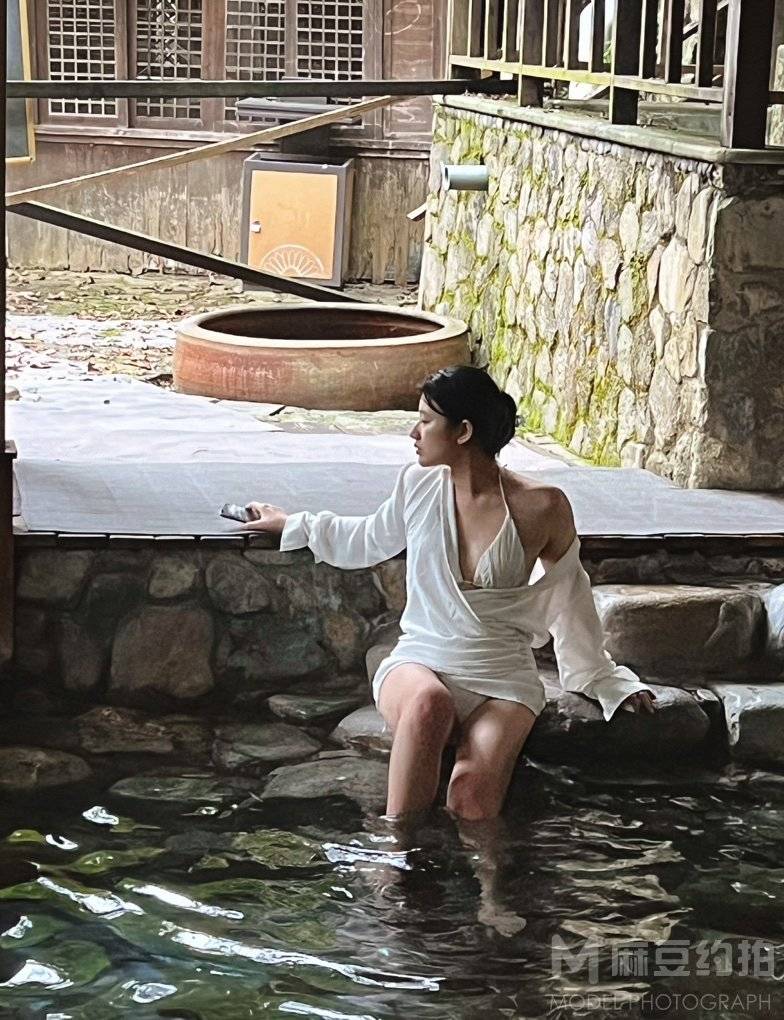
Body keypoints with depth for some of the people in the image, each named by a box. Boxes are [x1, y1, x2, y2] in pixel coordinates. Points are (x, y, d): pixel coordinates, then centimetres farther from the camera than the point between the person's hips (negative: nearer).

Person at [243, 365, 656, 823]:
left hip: (504, 678, -1)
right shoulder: (420, 484, 5)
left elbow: (569, 596, 12)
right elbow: (367, 541, 28)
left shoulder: (542, 508, -4)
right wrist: (292, 525, 37)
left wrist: (607, 680, 19)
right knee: (429, 701, -37)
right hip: (419, 663, 2)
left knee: (474, 789, -34)